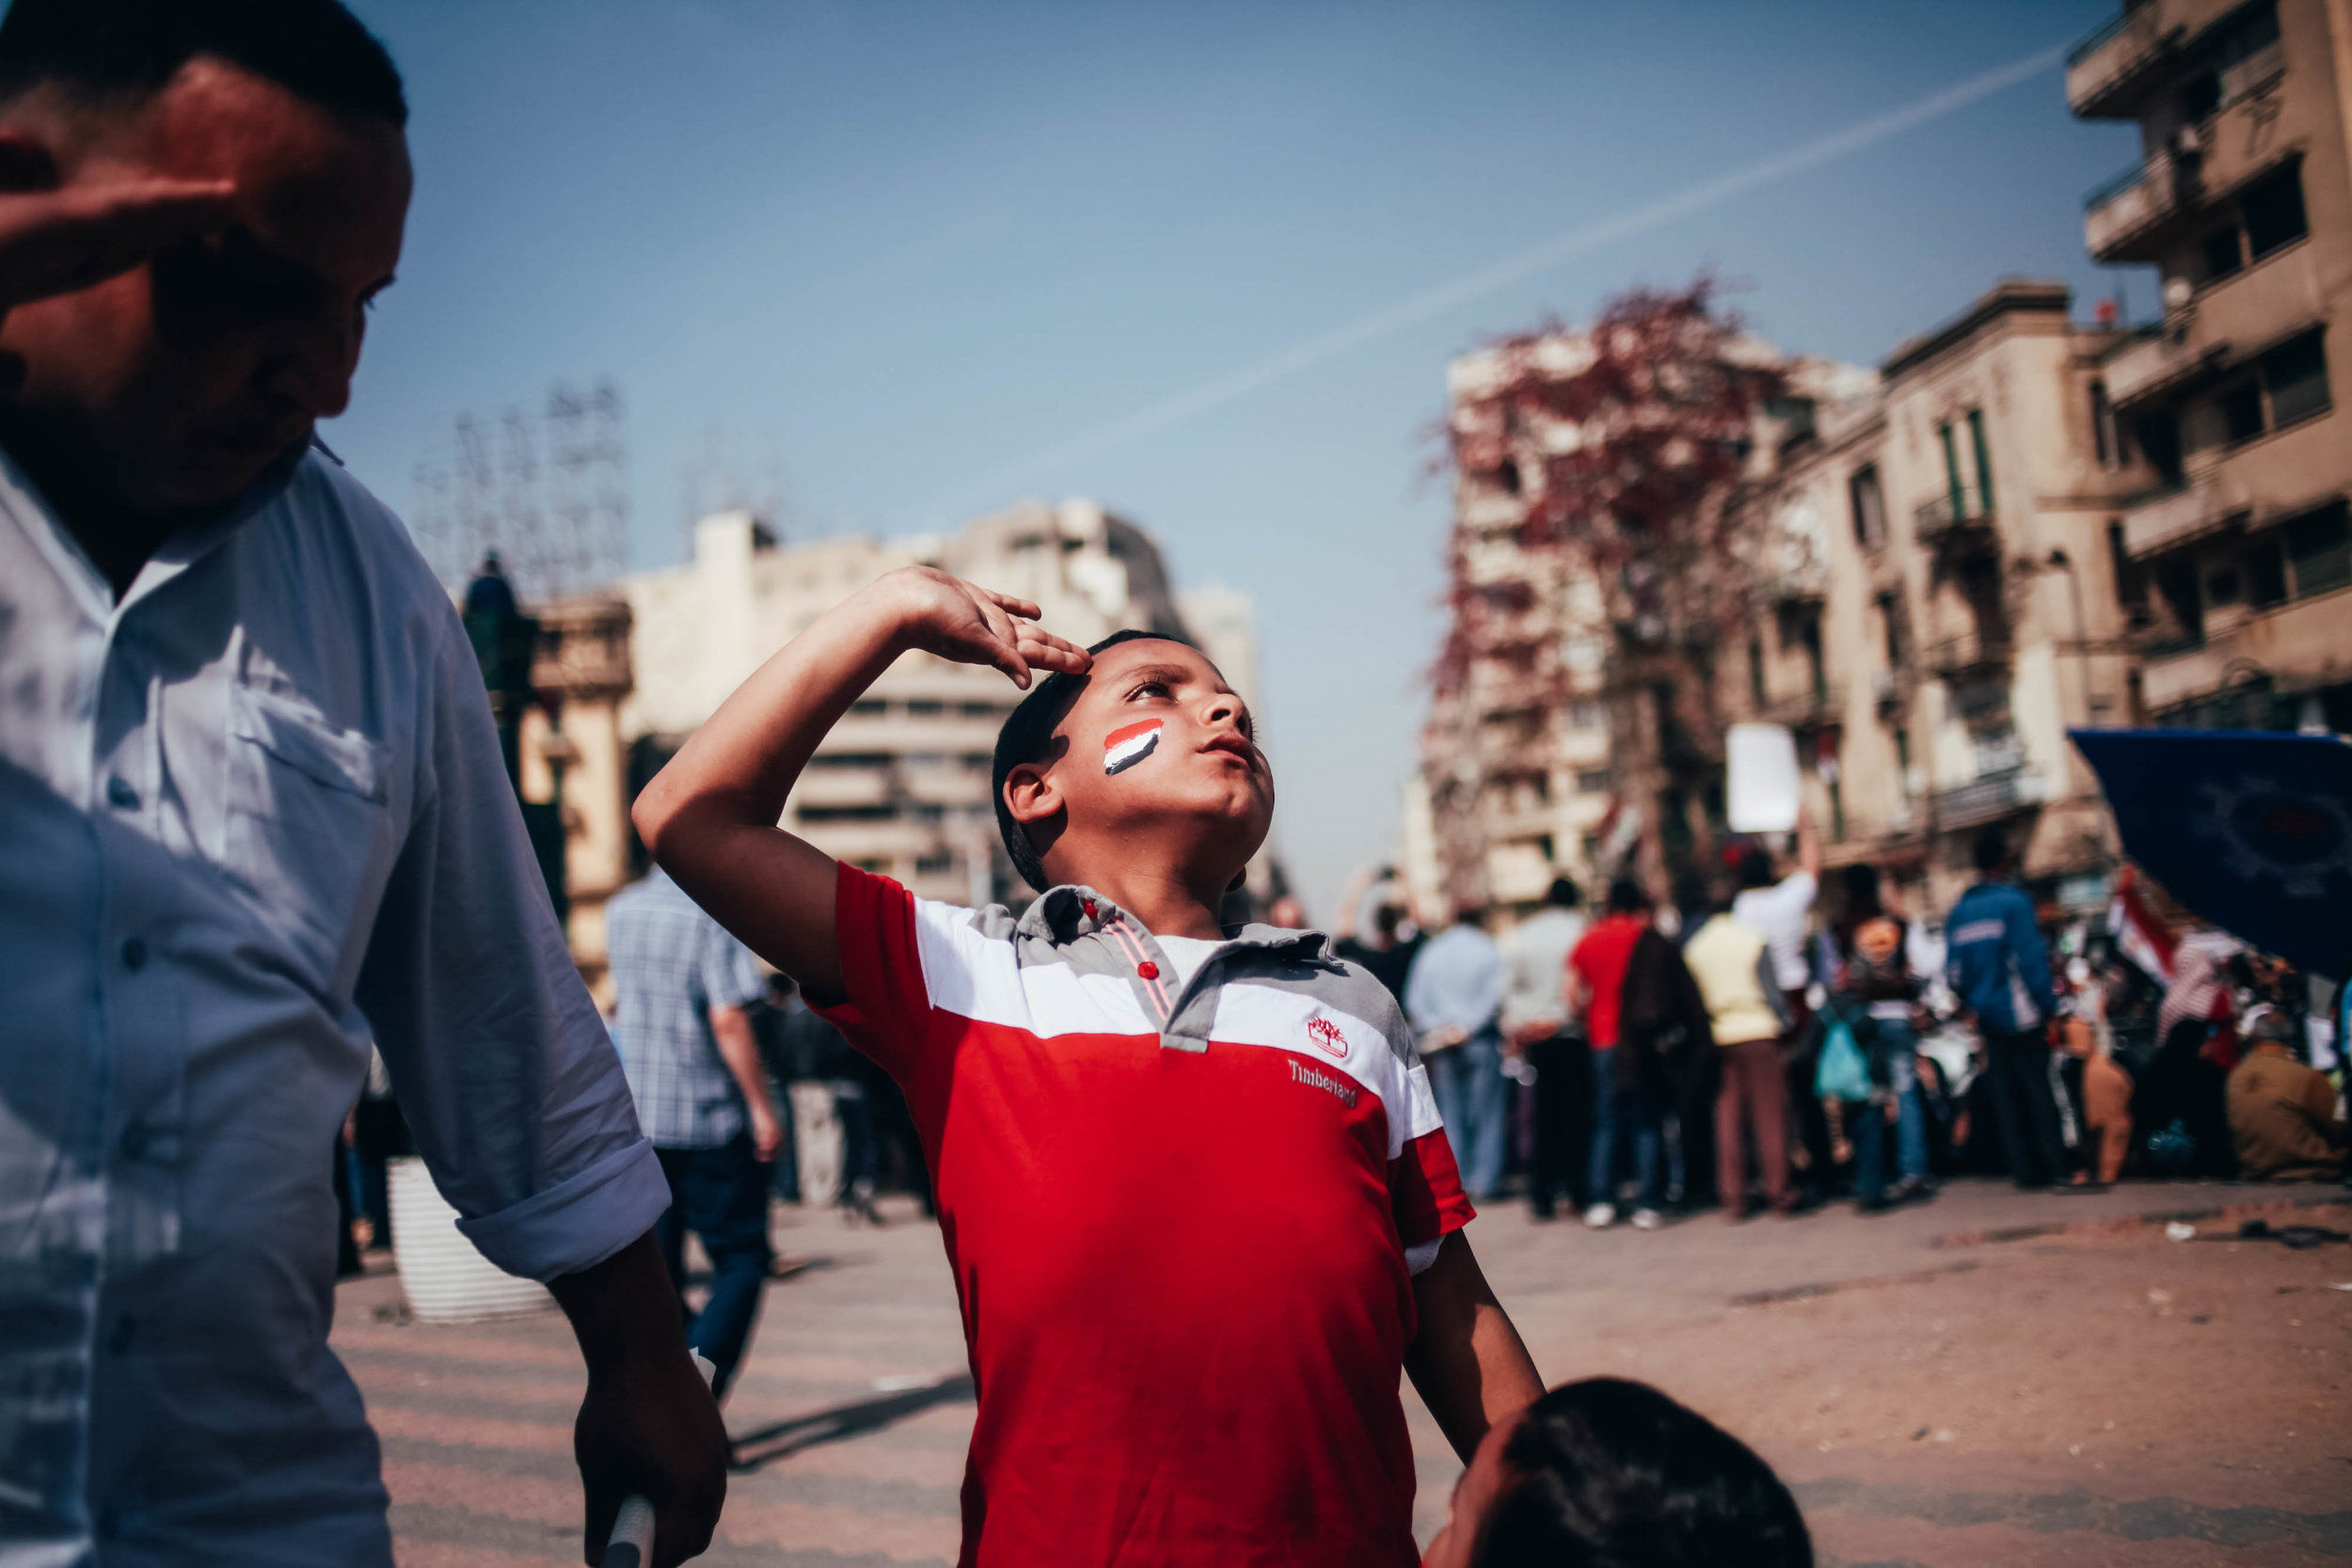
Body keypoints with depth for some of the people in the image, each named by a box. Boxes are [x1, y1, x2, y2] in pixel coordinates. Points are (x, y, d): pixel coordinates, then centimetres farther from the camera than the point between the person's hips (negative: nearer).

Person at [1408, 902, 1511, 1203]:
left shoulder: (1430, 951, 9)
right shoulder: (1489, 951, -1)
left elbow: (1414, 1000, 2)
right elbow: (1495, 997, -11)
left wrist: (1436, 1028, -5)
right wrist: (1468, 1027, -11)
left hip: (1441, 1044, 3)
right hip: (1481, 1040, -3)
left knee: (1449, 1114, 7)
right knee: (1486, 1112, 3)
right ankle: (1482, 1181, 0)